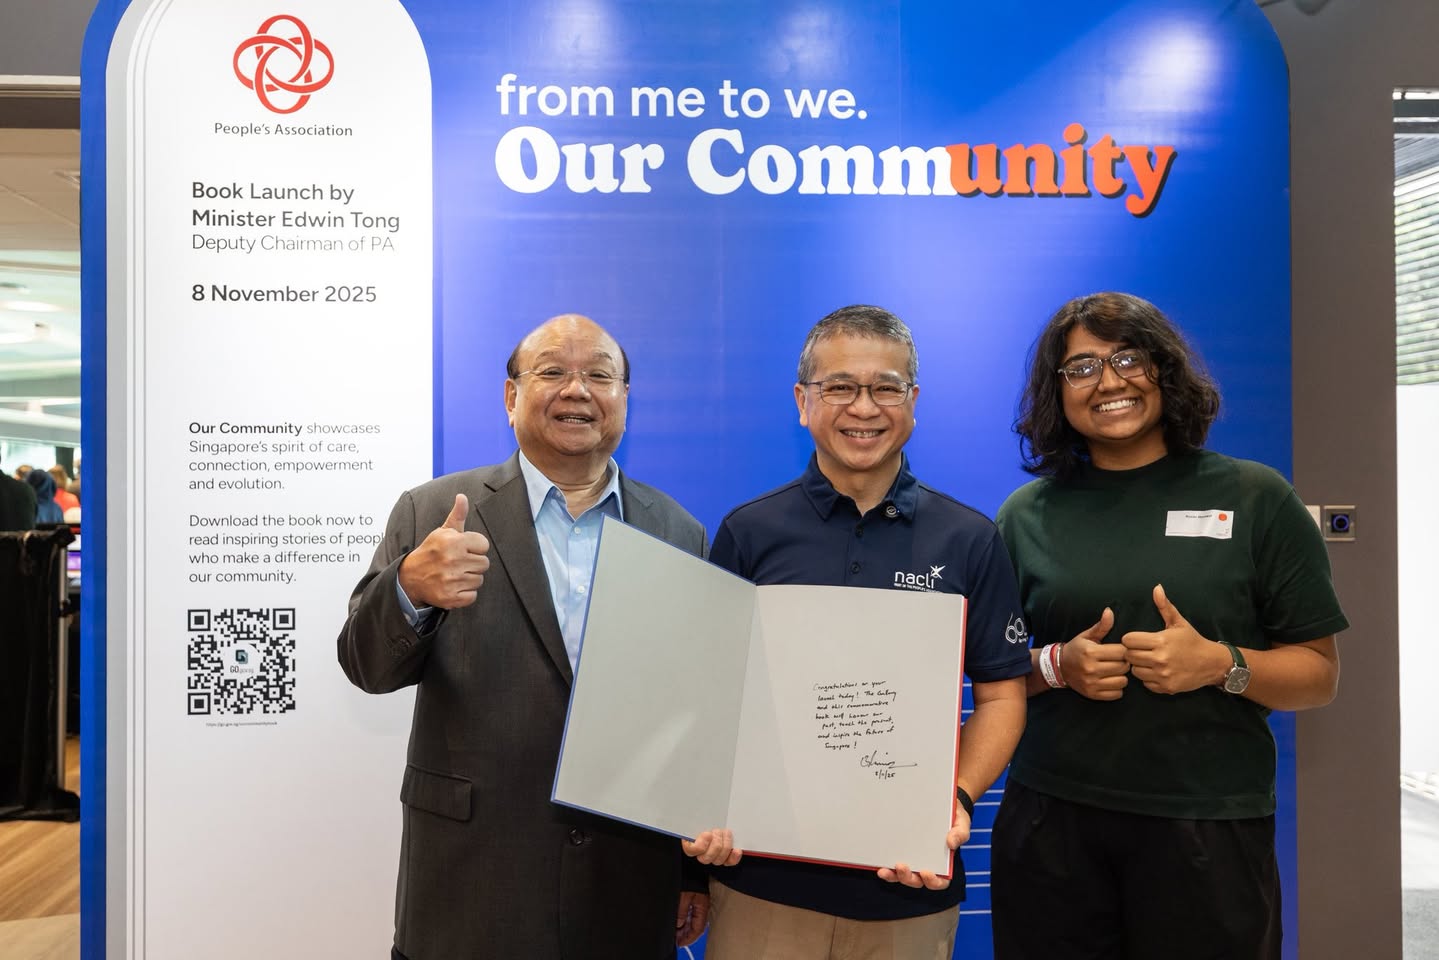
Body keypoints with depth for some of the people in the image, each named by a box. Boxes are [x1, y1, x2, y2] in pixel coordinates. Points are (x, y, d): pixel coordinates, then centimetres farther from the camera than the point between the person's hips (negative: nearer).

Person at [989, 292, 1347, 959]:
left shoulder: (1255, 498, -1)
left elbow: (1320, 676, 2)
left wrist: (1221, 665, -16)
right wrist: (1057, 666, -11)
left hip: (1210, 827, -1)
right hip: (1051, 822, 1)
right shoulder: (1027, 514, 3)